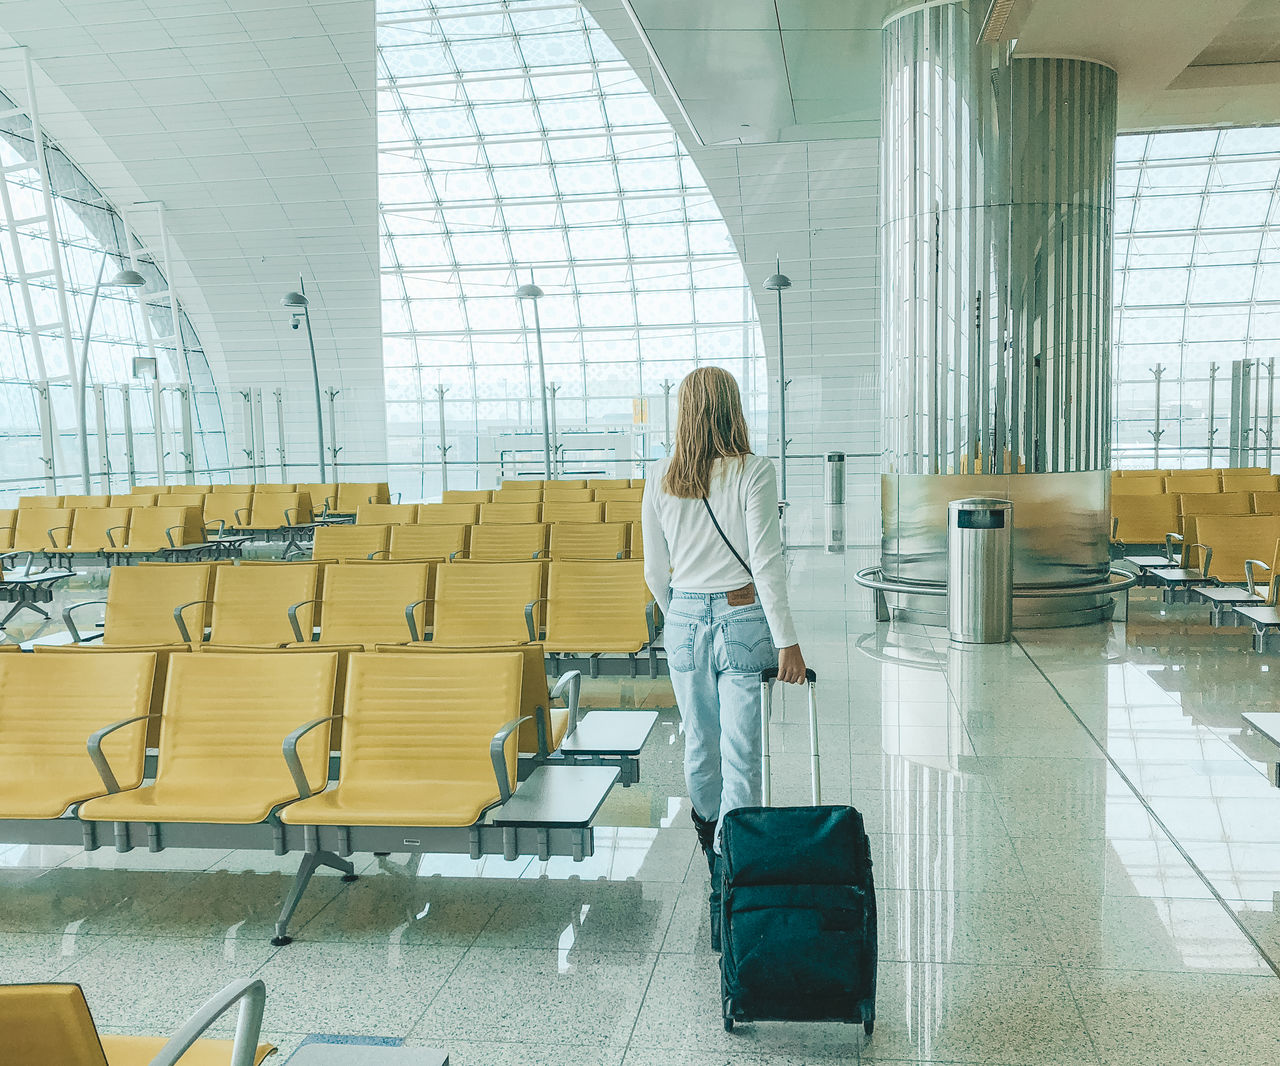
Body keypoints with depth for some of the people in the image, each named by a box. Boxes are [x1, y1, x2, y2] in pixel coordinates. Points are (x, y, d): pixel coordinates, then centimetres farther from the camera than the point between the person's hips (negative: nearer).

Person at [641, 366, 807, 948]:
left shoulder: (659, 481, 1)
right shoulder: (753, 471, -10)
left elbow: (655, 573, 7)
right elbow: (766, 561, -16)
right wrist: (786, 639, -12)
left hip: (685, 621, 4)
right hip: (744, 621, -4)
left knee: (699, 743, 23)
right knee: (742, 756, 0)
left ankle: (709, 837, 48)